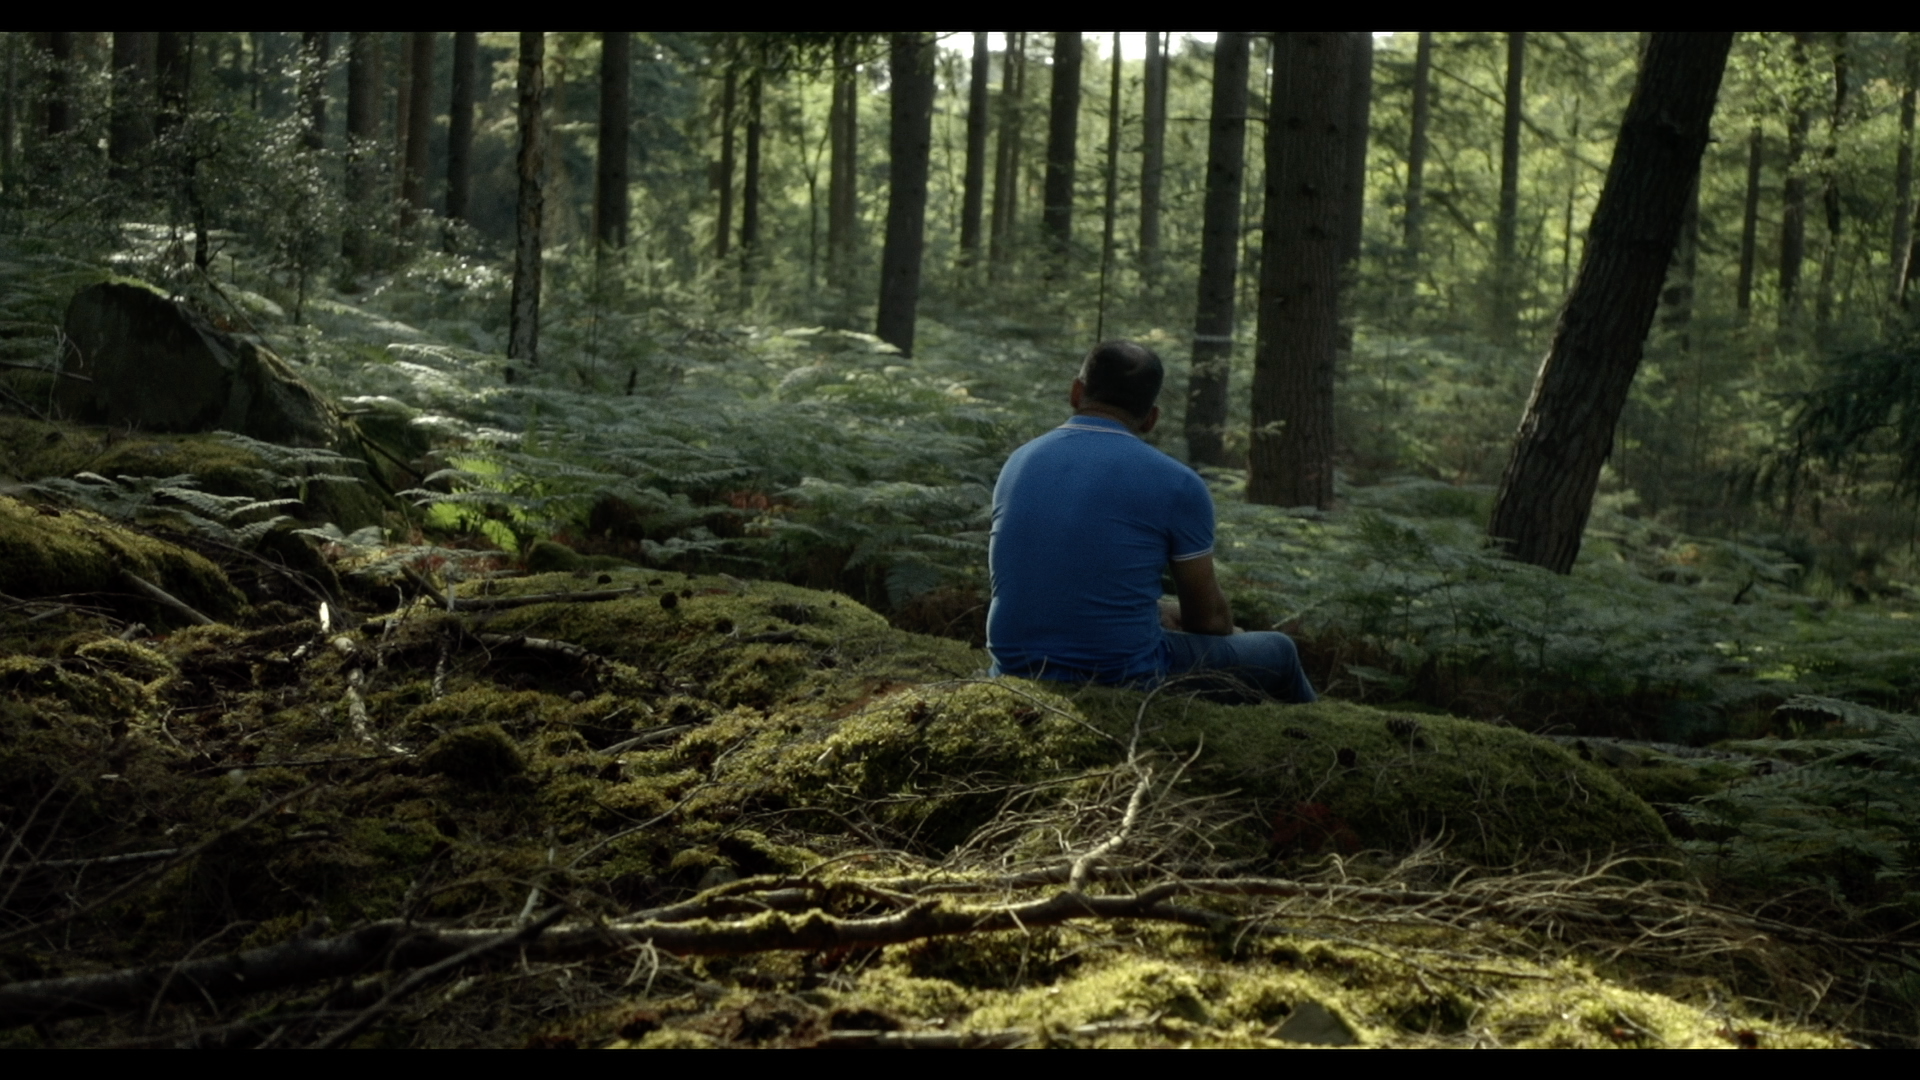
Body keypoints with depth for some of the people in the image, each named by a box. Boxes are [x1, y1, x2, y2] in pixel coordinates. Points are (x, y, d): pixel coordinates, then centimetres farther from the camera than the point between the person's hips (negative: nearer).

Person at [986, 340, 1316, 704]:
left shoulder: (1019, 462, 5)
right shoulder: (1176, 484, -10)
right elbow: (1208, 616, 2)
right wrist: (1232, 636, 27)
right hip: (1124, 684, -6)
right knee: (1277, 653, 20)